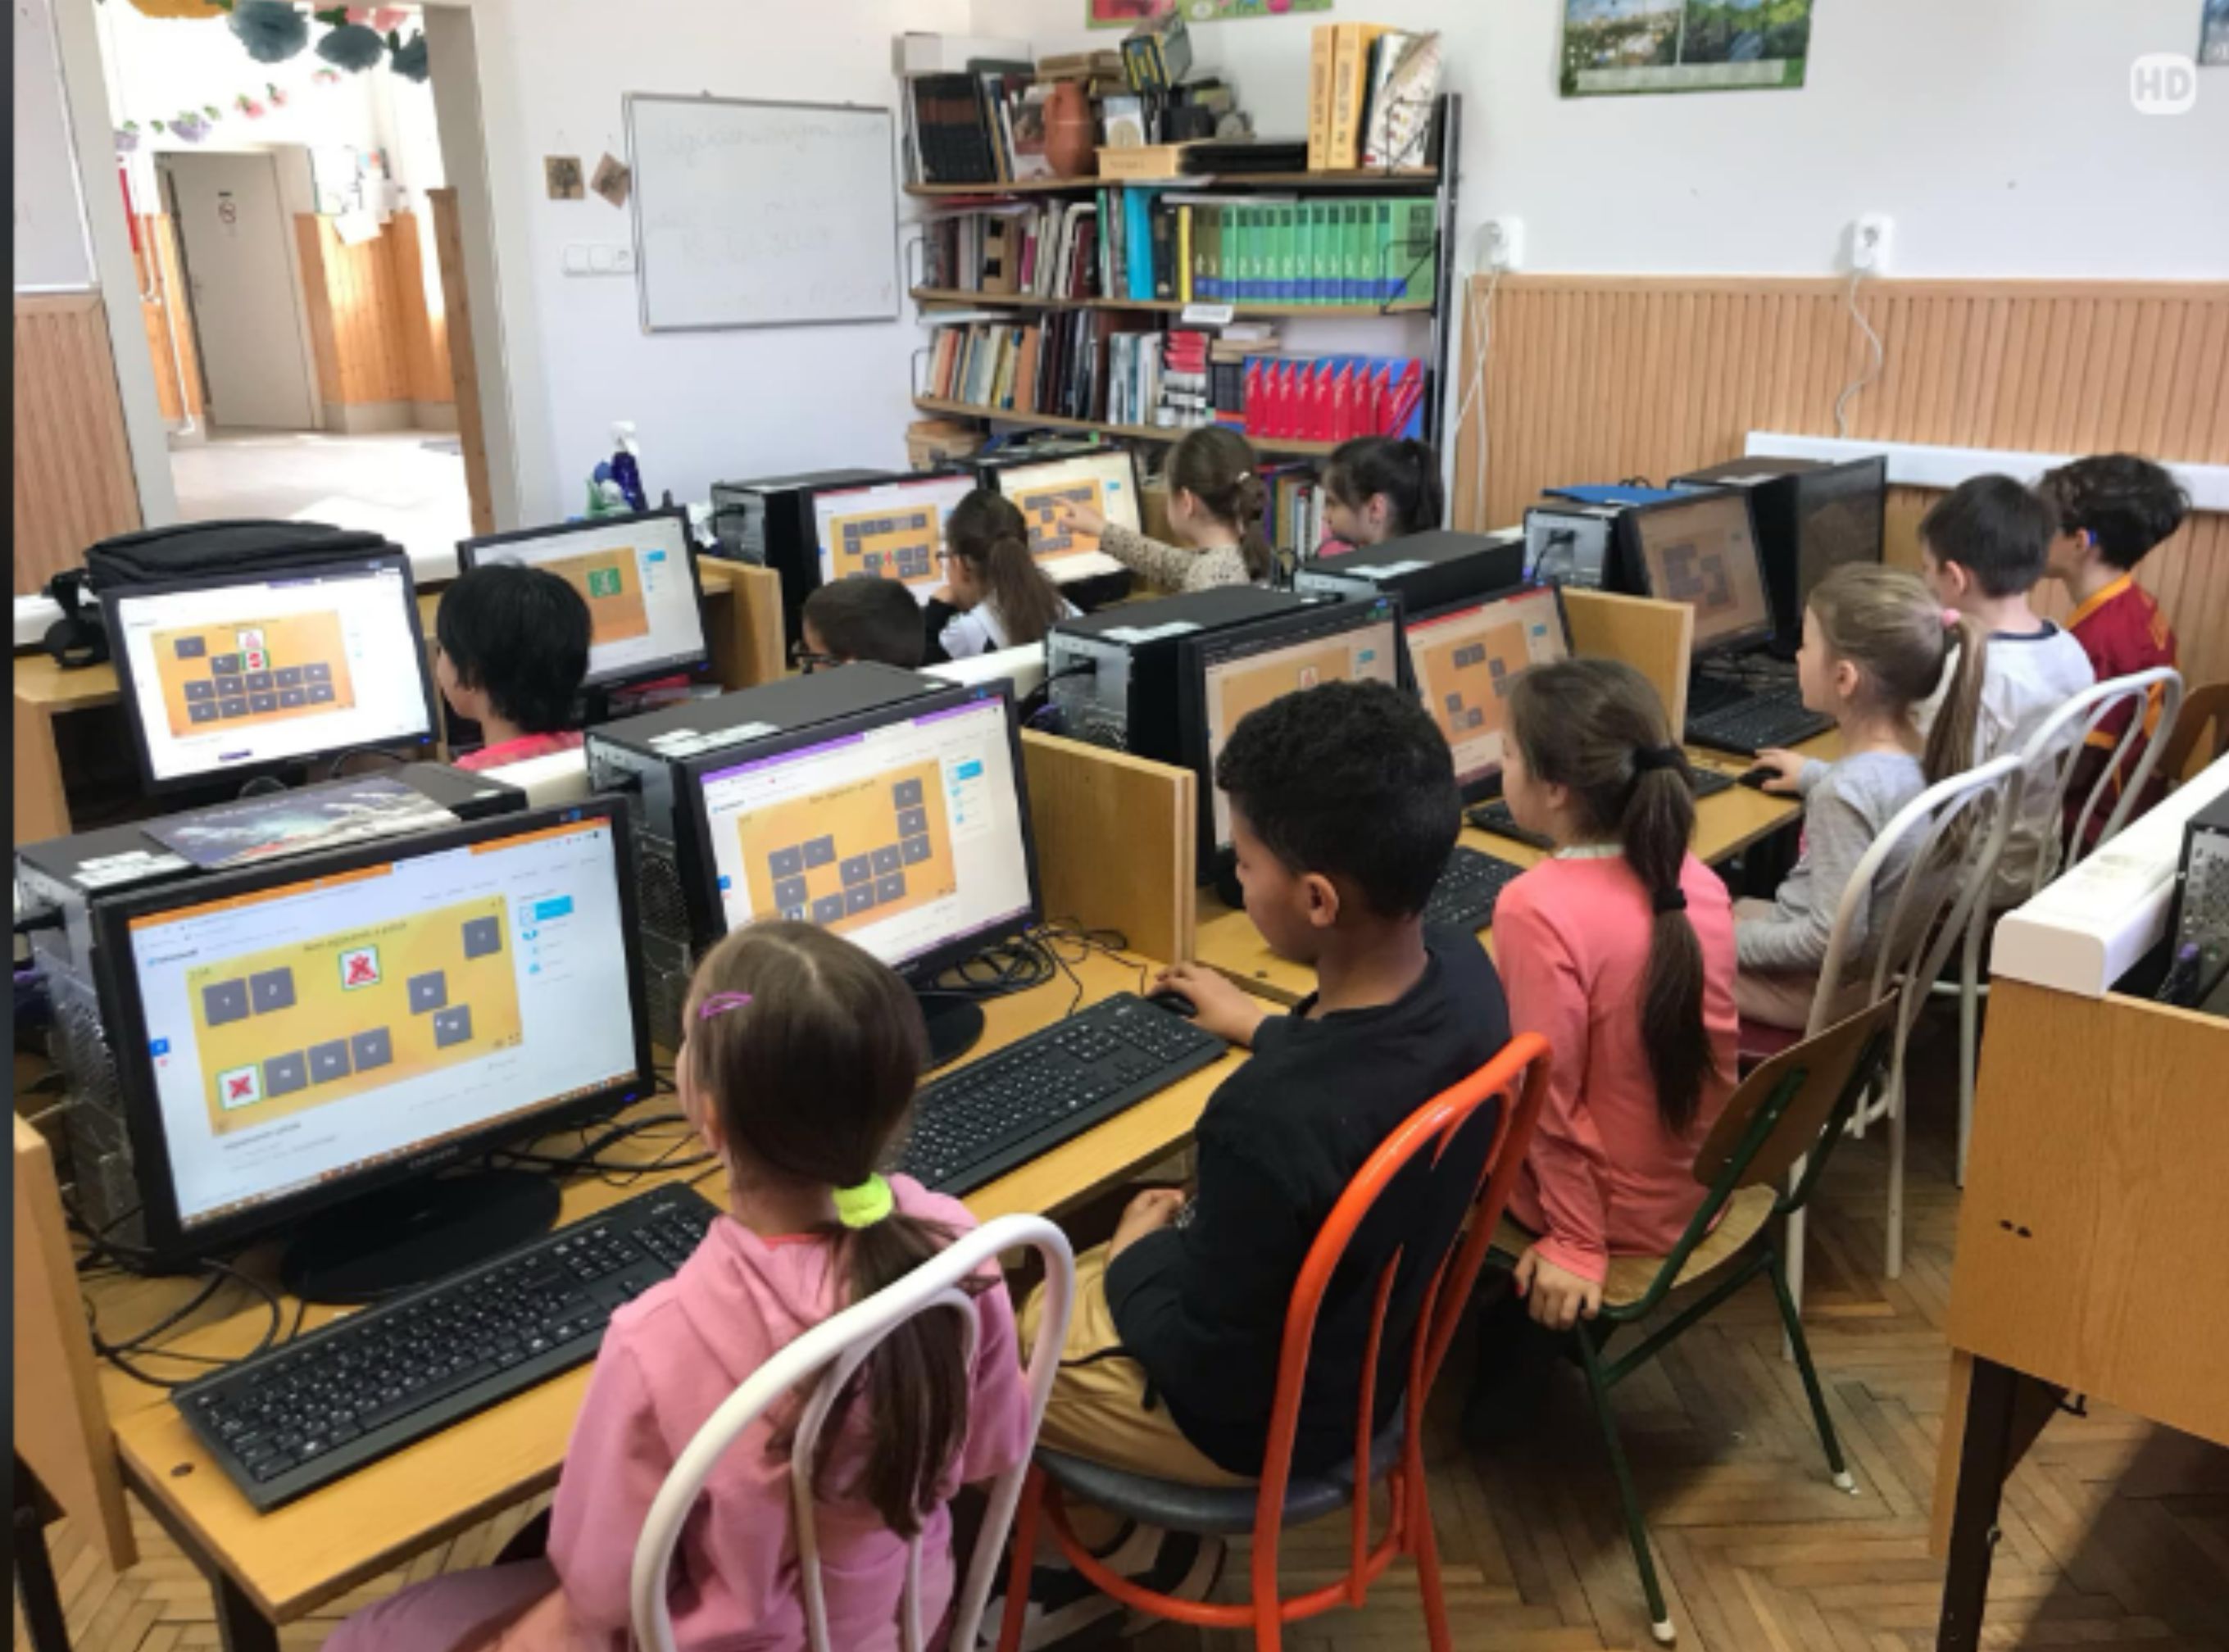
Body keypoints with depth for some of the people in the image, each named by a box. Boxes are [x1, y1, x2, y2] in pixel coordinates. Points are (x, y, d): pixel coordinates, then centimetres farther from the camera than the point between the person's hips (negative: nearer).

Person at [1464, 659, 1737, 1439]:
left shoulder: (1538, 908, -28)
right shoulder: (1697, 883, -7)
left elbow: (1550, 1101, -23)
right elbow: (1690, 1048, 7)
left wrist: (1577, 1245, -12)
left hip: (1623, 1210, -6)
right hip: (1698, 1184, 6)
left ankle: (1504, 1374, 28)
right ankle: (1519, 1354, 29)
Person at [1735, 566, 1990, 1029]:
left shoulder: (1844, 793, -31)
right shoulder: (1920, 750, -7)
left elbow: (1835, 939, -29)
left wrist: (1733, 942, -17)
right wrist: (1815, 777, 30)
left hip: (1820, 986, -8)